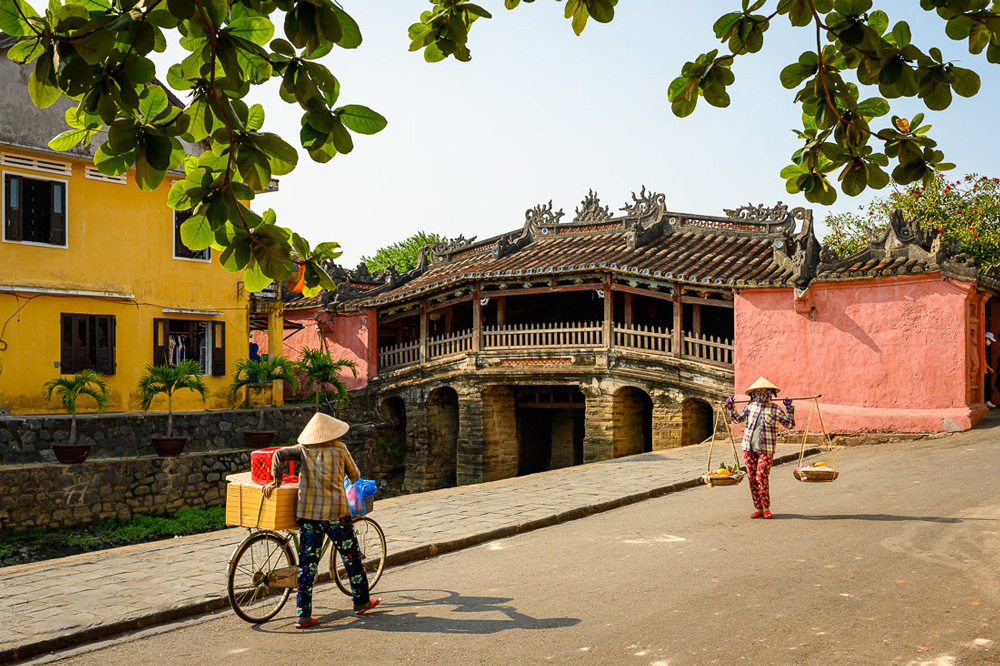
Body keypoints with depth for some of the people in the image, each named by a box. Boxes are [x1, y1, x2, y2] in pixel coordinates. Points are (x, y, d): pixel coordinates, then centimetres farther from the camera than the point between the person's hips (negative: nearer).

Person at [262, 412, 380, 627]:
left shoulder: (303, 449, 9)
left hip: (306, 512, 3)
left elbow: (279, 454, -6)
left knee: (307, 563, 6)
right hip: (335, 511, -2)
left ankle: (303, 614, 4)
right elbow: (355, 476, 13)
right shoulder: (339, 449, 4)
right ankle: (361, 602, 24)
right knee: (351, 557, 13)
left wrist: (275, 481, -1)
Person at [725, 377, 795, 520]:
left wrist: (789, 408, -8)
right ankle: (758, 509, 12)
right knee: (752, 478, 4)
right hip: (749, 448, 4)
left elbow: (790, 424, 1)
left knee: (761, 477, -13)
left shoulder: (774, 409, 0)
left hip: (765, 450, -4)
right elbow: (737, 419, 24)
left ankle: (766, 508, 0)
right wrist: (730, 407, 14)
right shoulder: (750, 407, 10)